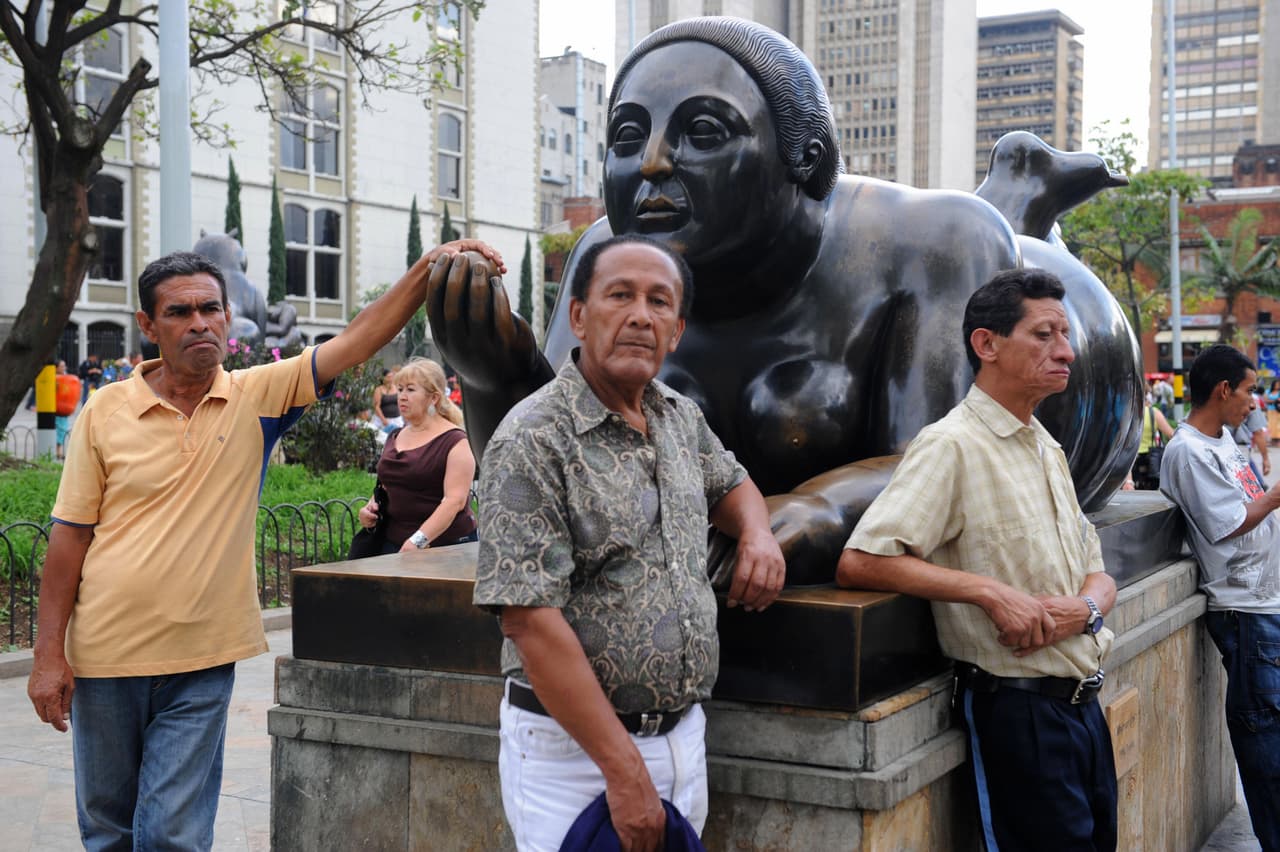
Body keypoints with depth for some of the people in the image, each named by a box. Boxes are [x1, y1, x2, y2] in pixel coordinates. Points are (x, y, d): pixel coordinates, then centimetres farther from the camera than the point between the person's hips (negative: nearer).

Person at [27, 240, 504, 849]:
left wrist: (429, 268, -24)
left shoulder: (257, 397, -2)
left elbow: (356, 341, -12)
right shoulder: (105, 411, -4)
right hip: (105, 658, 0)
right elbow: (70, 535, -1)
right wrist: (49, 654, -4)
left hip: (202, 662, 0)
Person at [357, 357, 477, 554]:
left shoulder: (454, 442, -7)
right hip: (393, 544, 6)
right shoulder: (394, 438, 15)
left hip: (446, 545, -6)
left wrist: (418, 541, -26)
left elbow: (455, 500, -16)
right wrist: (370, 508, 6)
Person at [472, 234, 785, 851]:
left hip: (685, 736, 7)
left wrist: (758, 534, 4)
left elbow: (730, 485, 29)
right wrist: (624, 769, -22)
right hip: (572, 745, -7)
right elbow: (530, 620, -22)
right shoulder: (533, 440, -16)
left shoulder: (682, 418, 7)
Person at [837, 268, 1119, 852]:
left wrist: (1086, 608, -7)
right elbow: (858, 563, -24)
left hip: (1083, 702, 8)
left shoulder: (1047, 448, 13)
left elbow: (1097, 573, 17)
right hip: (1018, 709, -8)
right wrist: (990, 591, -25)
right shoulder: (953, 445, -14)